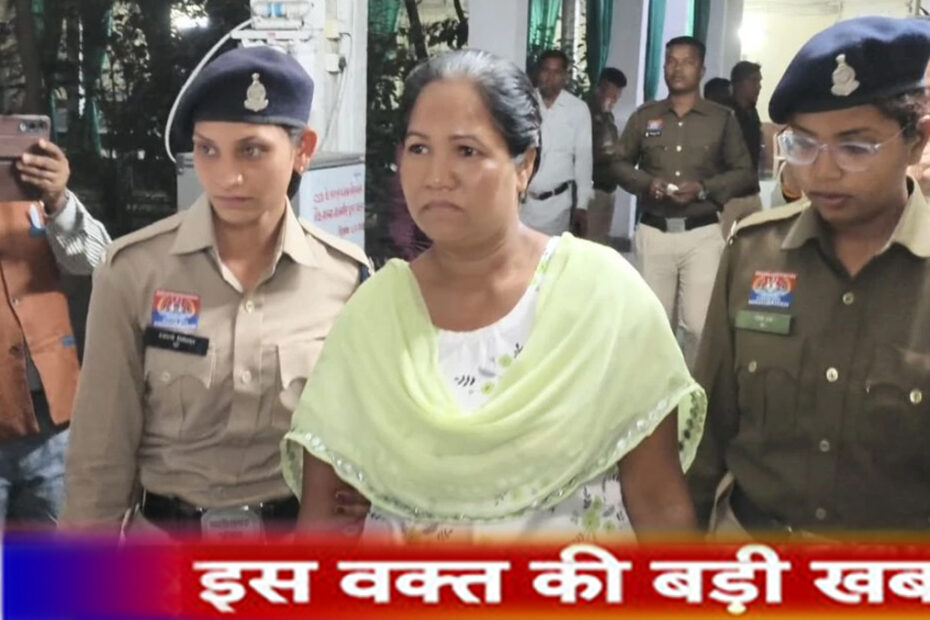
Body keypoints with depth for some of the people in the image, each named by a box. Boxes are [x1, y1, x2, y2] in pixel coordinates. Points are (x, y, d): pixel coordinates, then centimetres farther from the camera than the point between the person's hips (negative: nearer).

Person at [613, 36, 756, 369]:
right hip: (654, 232, 2)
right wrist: (646, 182, -8)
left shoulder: (723, 118, 4)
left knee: (699, 323, -6)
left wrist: (703, 188, -12)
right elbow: (620, 163, 13)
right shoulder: (644, 116, 8)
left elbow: (744, 173, 5)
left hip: (703, 234, -2)